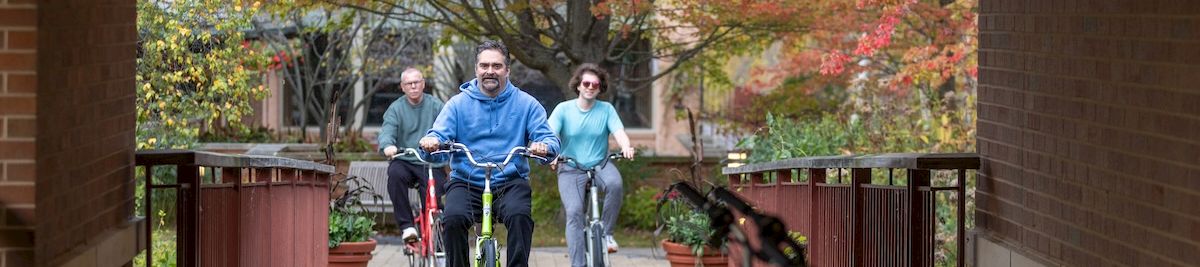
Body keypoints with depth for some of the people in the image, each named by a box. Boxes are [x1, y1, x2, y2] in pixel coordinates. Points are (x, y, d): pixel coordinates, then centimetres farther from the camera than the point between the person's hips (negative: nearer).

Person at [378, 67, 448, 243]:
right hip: (405, 161, 1)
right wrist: (388, 145, -33)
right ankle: (406, 226, -28)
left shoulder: (435, 106, 6)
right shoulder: (396, 109, 8)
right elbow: (387, 131, -9)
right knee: (395, 173, -33)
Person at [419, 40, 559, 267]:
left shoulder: (526, 103, 8)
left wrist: (544, 147, -26)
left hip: (510, 182, 0)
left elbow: (548, 138, 0)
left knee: (519, 216, -32)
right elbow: (439, 134, -1)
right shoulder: (459, 103, 9)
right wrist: (431, 142, -27)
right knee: (454, 219, -29)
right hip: (466, 182, 1)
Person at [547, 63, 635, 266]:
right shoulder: (564, 109, -1)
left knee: (615, 183, -33)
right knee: (574, 212, -20)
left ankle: (606, 232, -12)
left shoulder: (606, 109, 2)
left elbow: (619, 132, -10)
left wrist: (626, 147, -34)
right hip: (570, 169, -1)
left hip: (600, 166, 1)